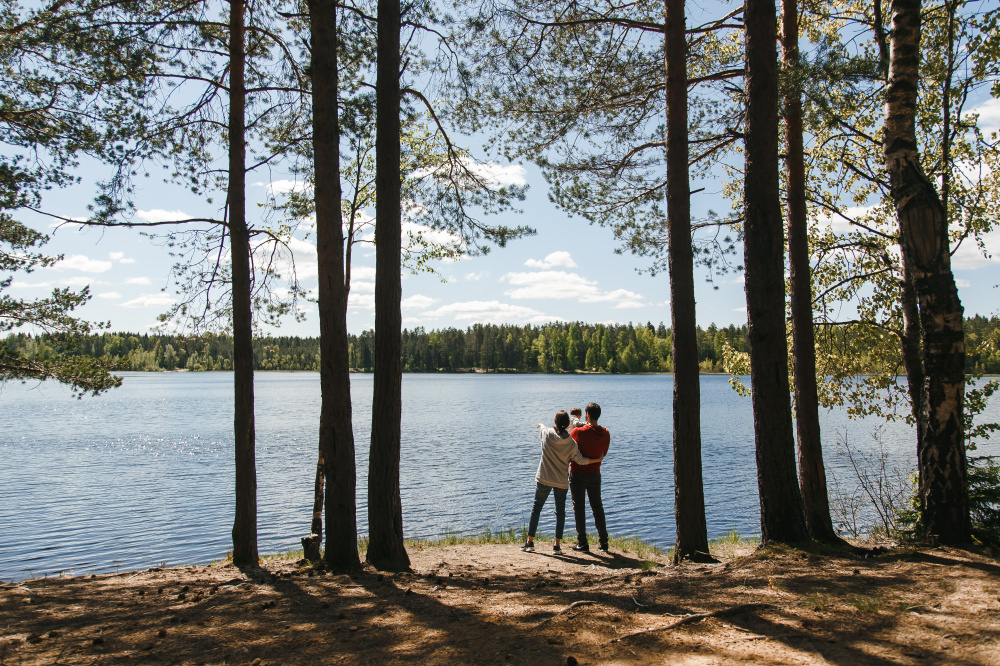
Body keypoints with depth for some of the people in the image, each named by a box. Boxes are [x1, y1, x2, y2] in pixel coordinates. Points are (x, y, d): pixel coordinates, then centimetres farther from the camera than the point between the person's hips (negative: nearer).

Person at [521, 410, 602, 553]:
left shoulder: (547, 434, -9)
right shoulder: (571, 443, -9)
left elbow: (541, 429, 16)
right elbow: (581, 460, 0)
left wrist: (540, 426, 40)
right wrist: (597, 460, 14)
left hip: (543, 479, 0)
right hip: (561, 482, 0)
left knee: (536, 508, 12)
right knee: (560, 512, 10)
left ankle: (530, 542, 15)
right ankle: (557, 545, 10)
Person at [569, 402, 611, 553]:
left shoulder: (578, 432, -17)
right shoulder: (606, 434, -4)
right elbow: (603, 454, 8)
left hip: (577, 473, -4)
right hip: (595, 474, 4)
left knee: (579, 507, 5)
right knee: (597, 507, 14)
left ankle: (582, 543, 7)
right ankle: (604, 543, 15)